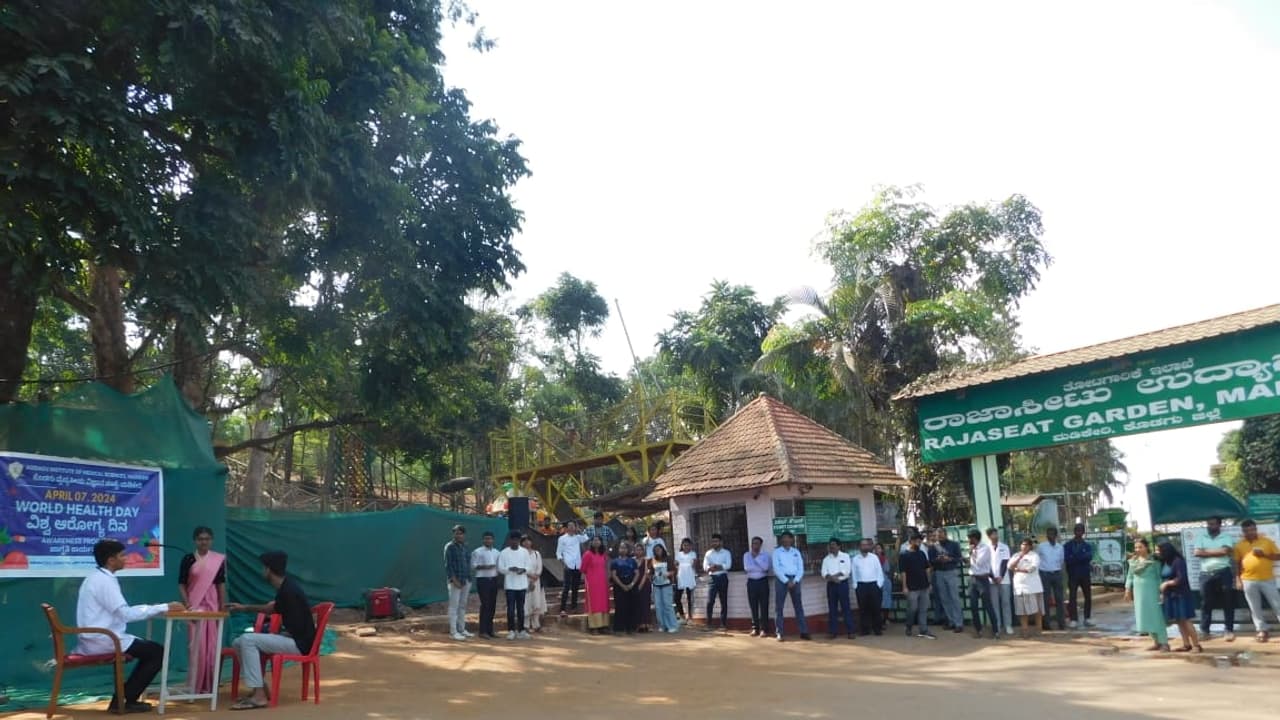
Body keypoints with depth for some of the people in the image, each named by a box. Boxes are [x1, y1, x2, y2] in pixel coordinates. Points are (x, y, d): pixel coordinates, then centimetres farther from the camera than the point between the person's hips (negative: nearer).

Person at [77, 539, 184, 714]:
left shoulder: (97, 577, 13)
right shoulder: (105, 580, -18)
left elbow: (120, 611, 16)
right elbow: (126, 614, -24)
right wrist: (164, 608, -19)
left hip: (96, 639, 10)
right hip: (103, 640, -10)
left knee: (149, 649, 15)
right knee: (158, 652, -5)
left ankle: (124, 697, 13)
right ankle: (126, 700, 1)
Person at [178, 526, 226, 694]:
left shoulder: (218, 560, 4)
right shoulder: (188, 559, 0)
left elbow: (221, 585, 5)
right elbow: (181, 584, 0)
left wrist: (223, 607, 1)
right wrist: (187, 604, -12)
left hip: (212, 605, 2)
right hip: (195, 605, -1)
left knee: (212, 645, 2)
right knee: (196, 644, -3)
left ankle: (210, 684, 11)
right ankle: (195, 684, 6)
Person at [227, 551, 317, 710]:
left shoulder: (289, 591, -22)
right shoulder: (285, 586, 8)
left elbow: (297, 629, -23)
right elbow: (275, 608, 31)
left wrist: (276, 633, -7)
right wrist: (245, 608, 32)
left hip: (299, 643, -10)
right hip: (291, 639, 10)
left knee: (247, 640, -20)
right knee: (239, 643, 8)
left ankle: (259, 696, -20)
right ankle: (259, 686, 10)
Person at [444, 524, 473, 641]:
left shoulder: (465, 547, 14)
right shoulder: (450, 547, -6)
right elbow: (448, 565, -11)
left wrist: (469, 580, 13)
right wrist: (454, 580, -18)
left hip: (466, 580, 7)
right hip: (456, 580, -7)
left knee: (463, 606, 11)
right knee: (454, 606, -4)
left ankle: (462, 629, 19)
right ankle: (453, 631, 0)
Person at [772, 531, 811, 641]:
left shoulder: (796, 552, 12)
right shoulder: (777, 552, 3)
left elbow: (801, 569, 6)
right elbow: (776, 569, -6)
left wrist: (795, 581, -8)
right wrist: (786, 581, -14)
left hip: (794, 580, 3)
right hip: (781, 580, -3)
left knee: (798, 606, 4)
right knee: (779, 607, -3)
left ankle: (803, 632, 7)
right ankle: (779, 633, 0)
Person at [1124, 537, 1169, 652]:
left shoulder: (1154, 560, -8)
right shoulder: (1133, 561, 7)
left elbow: (1159, 577, -6)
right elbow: (1130, 576, 13)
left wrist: (1161, 591, -10)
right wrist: (1128, 589, 8)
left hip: (1152, 591, -6)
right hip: (1139, 592, 6)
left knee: (1156, 617, -5)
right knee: (1145, 617, 8)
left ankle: (1164, 643, 1)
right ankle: (1156, 642, 18)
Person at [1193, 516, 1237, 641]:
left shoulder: (1226, 538, 5)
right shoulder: (1201, 537, 11)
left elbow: (1225, 551, -13)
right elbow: (1197, 552, -2)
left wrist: (1206, 552, -5)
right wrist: (1217, 552, -5)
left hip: (1224, 573, -1)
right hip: (1206, 574, 1)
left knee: (1228, 603, 2)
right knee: (1206, 603, 5)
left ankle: (1229, 630, 9)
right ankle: (1204, 630, 9)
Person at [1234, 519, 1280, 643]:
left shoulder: (1267, 541, 2)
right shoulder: (1239, 545, 3)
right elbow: (1237, 564, 8)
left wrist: (1264, 554, -13)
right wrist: (1239, 580, 3)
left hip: (1268, 579, -1)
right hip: (1249, 581, 1)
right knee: (1255, 608, 6)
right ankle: (1263, 631, 17)